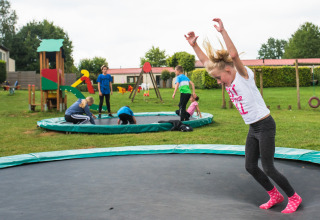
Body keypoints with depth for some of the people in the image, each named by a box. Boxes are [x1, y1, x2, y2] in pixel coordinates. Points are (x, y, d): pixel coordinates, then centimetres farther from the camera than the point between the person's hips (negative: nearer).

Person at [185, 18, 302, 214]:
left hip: (265, 126, -8)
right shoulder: (228, 80, 6)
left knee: (268, 168, -2)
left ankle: (294, 198, 18)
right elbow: (206, 61, 8)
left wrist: (222, 31, -35)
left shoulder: (244, 75, -14)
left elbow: (234, 55, -33)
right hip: (253, 129, 8)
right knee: (251, 167, 11)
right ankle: (275, 196, 29)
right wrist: (194, 44, 1)